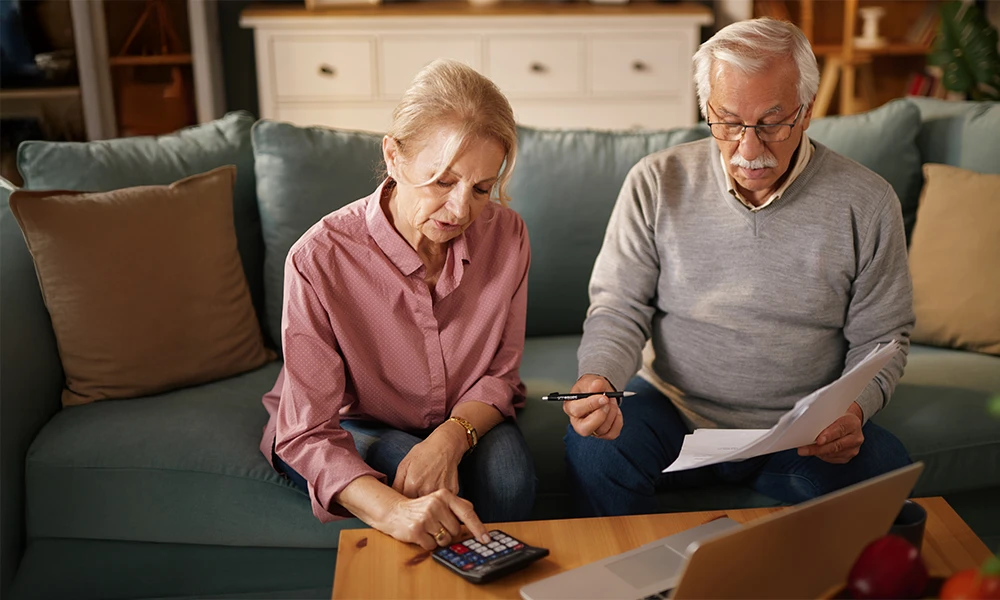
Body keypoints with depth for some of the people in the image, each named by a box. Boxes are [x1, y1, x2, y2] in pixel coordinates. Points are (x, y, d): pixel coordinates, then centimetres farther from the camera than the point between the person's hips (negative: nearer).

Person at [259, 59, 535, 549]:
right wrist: (393, 510, -48)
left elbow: (499, 373, -6)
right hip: (348, 430, -2)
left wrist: (450, 438, -29)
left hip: (464, 421, 3)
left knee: (508, 476, -28)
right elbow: (309, 434, -28)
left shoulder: (506, 234, -16)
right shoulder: (320, 259, -28)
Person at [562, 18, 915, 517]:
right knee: (592, 446, -29)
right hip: (675, 412, 0)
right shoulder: (656, 184, -3)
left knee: (886, 472, -29)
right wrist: (596, 378, -23)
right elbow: (618, 307, -2)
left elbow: (880, 336, 4)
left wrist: (853, 408, -17)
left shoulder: (866, 203, -3)